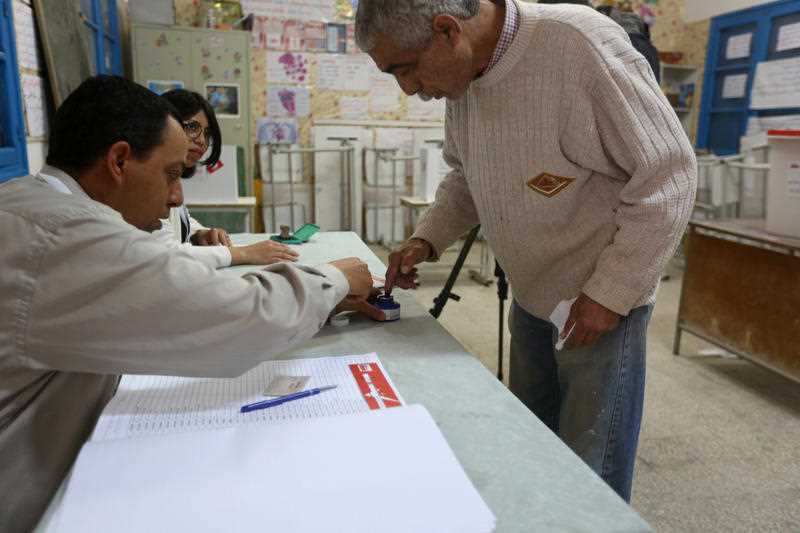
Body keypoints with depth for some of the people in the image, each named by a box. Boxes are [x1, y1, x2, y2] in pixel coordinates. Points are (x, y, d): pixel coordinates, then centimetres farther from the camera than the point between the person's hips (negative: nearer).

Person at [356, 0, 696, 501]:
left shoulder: (582, 45, -24)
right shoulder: (461, 77, -1)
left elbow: (667, 174, -19)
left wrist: (610, 291, -19)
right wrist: (427, 238, -1)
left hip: (600, 301, -6)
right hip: (531, 297, 7)